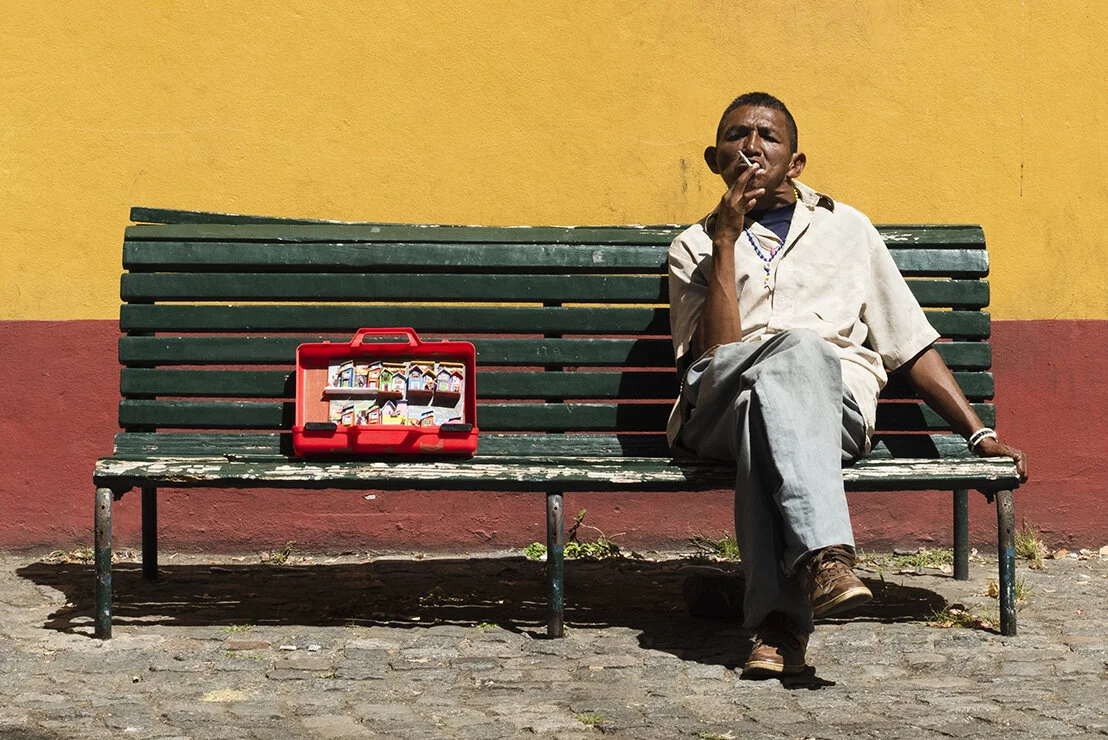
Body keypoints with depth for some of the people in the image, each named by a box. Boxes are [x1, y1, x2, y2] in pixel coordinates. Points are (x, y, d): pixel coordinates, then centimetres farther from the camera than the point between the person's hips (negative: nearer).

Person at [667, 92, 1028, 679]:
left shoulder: (846, 228, 25)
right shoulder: (695, 247, 21)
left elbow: (911, 344, 22)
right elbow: (713, 355, 2)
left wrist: (980, 435, 12)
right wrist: (726, 242, 2)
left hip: (837, 409, 1)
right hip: (718, 411, -1)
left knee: (763, 409, -38)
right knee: (797, 347, -37)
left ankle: (778, 620, -49)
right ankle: (824, 552, -52)